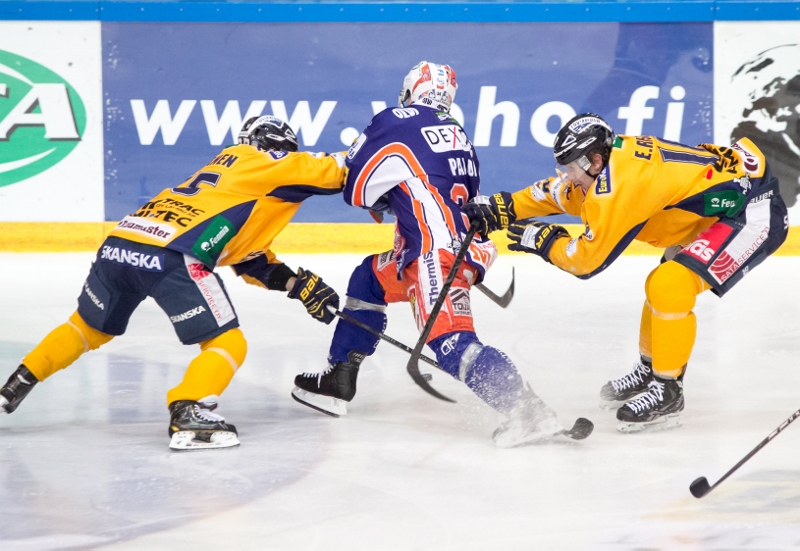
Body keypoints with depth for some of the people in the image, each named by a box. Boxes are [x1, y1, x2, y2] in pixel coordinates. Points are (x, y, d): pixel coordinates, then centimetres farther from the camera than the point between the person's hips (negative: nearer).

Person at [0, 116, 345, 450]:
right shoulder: (265, 161, 13)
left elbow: (251, 262, 32)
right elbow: (326, 171, 6)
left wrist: (299, 285, 25)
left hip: (119, 243, 8)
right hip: (172, 257, -8)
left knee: (90, 327, 30)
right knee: (228, 345, 3)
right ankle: (187, 415, -17)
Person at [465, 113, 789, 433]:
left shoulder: (620, 183, -25)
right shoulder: (613, 156, 0)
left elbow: (588, 260, -17)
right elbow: (554, 192, 16)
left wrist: (542, 240, -2)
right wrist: (500, 209, 10)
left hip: (756, 212, -11)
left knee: (670, 286, -20)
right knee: (662, 286, 21)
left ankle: (667, 392, -8)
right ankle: (649, 370, 39)